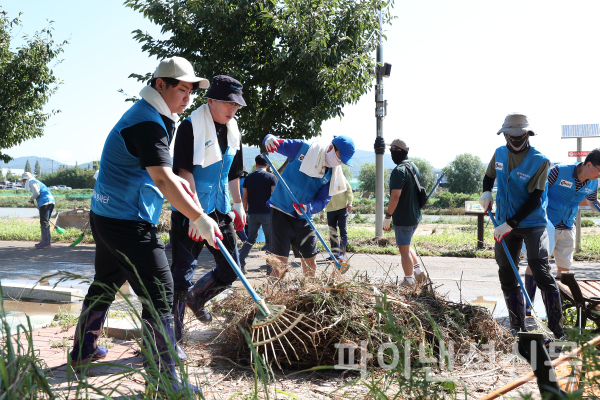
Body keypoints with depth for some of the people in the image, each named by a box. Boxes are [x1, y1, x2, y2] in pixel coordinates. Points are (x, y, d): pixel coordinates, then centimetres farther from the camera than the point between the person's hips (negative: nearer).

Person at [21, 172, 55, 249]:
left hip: (45, 203, -10)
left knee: (44, 222, -10)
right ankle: (46, 240, 18)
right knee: (45, 222, 14)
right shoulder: (37, 182, 31)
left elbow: (36, 193, -14)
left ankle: (46, 242, -12)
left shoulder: (32, 182, 2)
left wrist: (31, 199, 2)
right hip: (51, 202, 10)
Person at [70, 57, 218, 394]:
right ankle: (163, 375, -3)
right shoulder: (148, 123, -18)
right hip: (129, 223, -11)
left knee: (105, 284, 24)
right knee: (160, 292, -8)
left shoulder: (148, 116, 16)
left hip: (106, 216, 11)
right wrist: (200, 218, -29)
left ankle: (83, 350, 40)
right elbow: (161, 180, -28)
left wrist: (174, 180, 13)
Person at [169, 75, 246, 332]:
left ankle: (196, 298, 40)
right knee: (182, 275, -6)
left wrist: (238, 205, 21)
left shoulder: (233, 131, 10)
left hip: (220, 210, 7)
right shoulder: (190, 127, -12)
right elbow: (183, 171, -18)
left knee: (230, 271, 13)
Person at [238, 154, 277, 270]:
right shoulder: (271, 177, -2)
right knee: (270, 240, 5)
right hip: (267, 213, -3)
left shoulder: (248, 178, 8)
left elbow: (245, 198, 8)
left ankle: (240, 261, 6)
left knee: (251, 239, 16)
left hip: (252, 213, 3)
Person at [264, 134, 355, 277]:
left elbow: (322, 201, -4)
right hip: (281, 211, -4)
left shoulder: (332, 175, 0)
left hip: (303, 218, 5)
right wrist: (270, 139, -26)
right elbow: (276, 143, -1)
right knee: (281, 259, -7)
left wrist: (308, 208, -25)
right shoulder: (301, 149, -9)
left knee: (310, 259, 10)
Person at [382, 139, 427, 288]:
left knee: (404, 249, 2)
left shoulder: (399, 170, -19)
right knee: (406, 246, 24)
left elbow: (395, 196, -24)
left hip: (403, 218, -9)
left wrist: (388, 216, -18)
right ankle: (418, 271, 18)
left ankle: (409, 281, 10)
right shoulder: (414, 168, 10)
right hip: (415, 216, 9)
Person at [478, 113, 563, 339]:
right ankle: (517, 327, 20)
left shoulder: (539, 161, -14)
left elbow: (534, 200, -18)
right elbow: (489, 175, 21)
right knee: (507, 276, 8)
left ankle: (556, 328, -6)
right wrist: (486, 192, -1)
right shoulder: (499, 153, 1)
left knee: (541, 273, -14)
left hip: (532, 223, -5)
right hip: (506, 225, 5)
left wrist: (509, 223, -22)